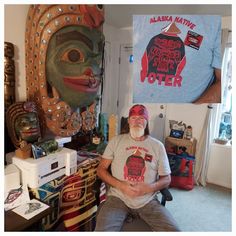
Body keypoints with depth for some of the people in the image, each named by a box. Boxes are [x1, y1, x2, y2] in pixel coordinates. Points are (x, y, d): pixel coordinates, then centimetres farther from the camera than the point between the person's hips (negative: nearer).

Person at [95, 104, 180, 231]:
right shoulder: (116, 141, 3)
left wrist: (150, 187, -14)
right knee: (102, 230, -27)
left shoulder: (158, 146, 4)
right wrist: (120, 185, -13)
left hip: (148, 200, 2)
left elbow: (166, 179, 7)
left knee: (173, 230, -16)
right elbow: (101, 169, 3)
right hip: (118, 197, -1)